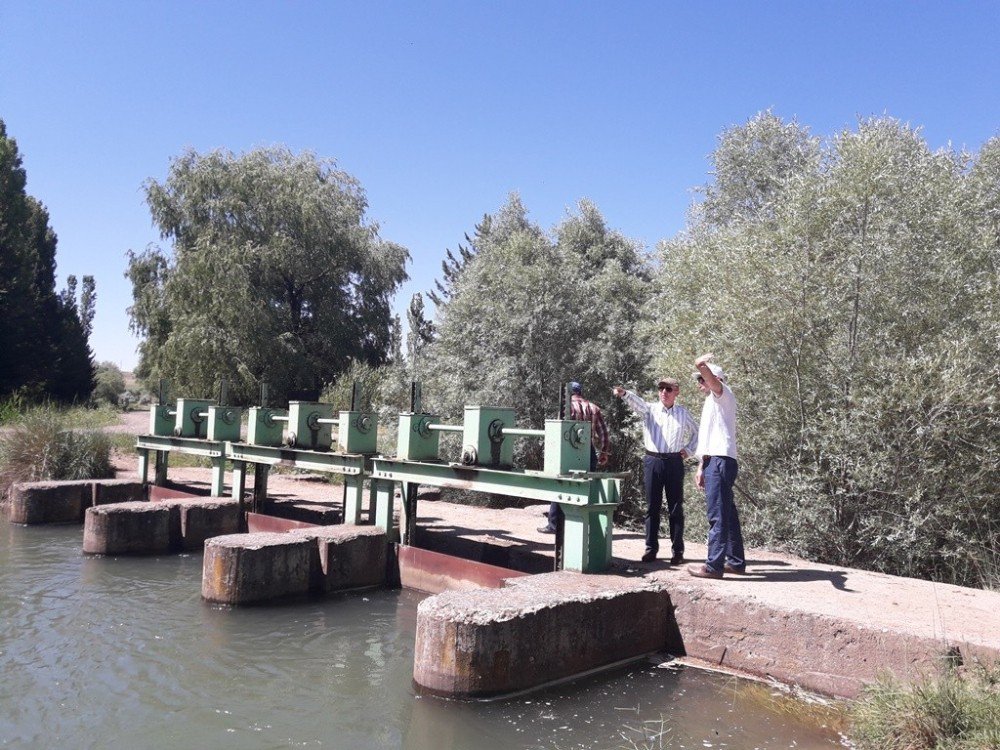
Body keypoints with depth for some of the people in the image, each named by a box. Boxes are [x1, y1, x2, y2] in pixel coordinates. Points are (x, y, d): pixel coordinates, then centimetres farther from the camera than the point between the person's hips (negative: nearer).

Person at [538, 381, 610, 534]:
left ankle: (554, 524, 7)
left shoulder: (569, 406, -5)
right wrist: (604, 452, 15)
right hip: (589, 451, 4)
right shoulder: (594, 408, 9)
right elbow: (604, 433, 7)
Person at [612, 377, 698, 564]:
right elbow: (637, 402, -18)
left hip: (674, 463, 0)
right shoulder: (650, 409, 4)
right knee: (652, 507, 4)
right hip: (652, 461, 0)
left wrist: (688, 450, 9)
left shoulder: (683, 413, 9)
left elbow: (696, 433, 24)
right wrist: (624, 393, -38)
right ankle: (651, 548, 11)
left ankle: (678, 551, 9)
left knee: (675, 508, 3)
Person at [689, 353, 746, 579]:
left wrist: (702, 365, -32)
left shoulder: (722, 394, 1)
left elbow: (707, 373, -22)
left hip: (720, 460, -10)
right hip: (714, 461, 10)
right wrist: (701, 467, 23)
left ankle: (714, 565, -12)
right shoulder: (711, 403, 27)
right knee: (727, 513, 12)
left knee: (717, 515, -11)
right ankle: (736, 561, 18)